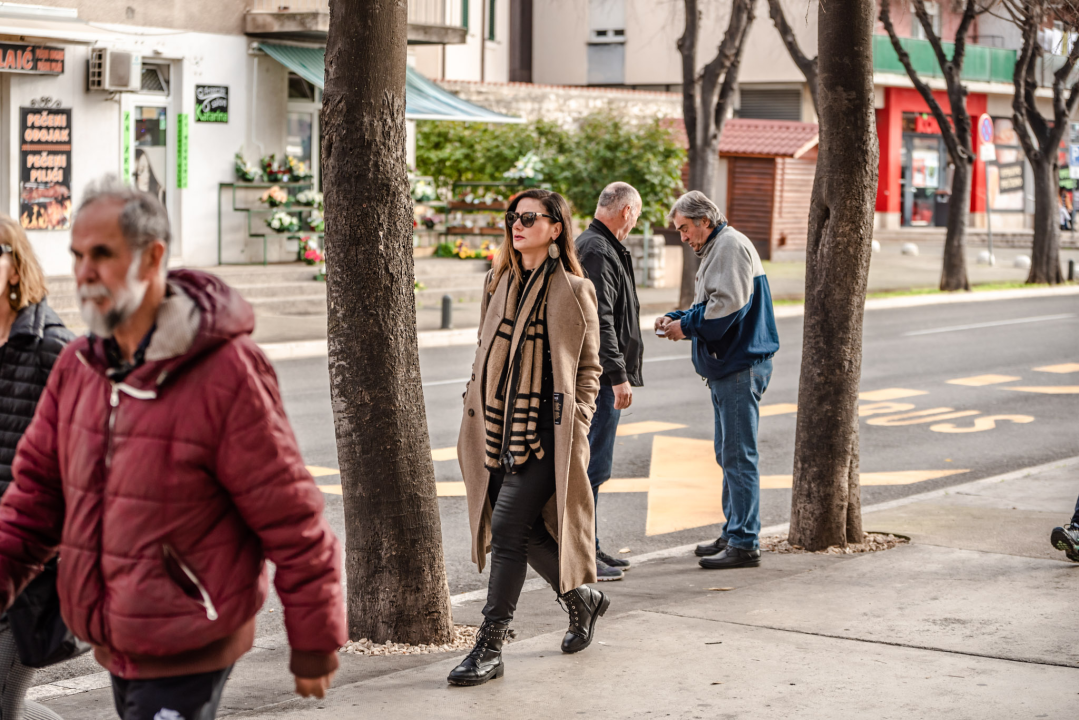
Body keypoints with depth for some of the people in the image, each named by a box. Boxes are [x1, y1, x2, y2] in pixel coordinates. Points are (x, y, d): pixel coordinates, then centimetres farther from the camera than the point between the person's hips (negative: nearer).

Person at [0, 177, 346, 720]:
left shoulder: (226, 372, -17)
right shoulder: (78, 366, 4)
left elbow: (292, 521, -14)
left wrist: (315, 645, -9)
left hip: (186, 656, -7)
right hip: (117, 648, 7)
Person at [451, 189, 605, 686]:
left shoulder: (573, 290, -4)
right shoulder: (498, 282, 12)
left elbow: (589, 365, 0)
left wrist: (576, 427, -7)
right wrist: (475, 417, 14)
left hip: (544, 434, -6)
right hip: (498, 430, 6)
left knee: (507, 529, -12)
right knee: (528, 529, 11)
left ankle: (490, 648, -7)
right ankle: (582, 599, 36)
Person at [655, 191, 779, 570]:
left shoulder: (731, 246, -12)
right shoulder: (715, 250, 21)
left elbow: (728, 304, -22)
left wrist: (687, 326, -12)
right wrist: (677, 319, 8)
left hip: (741, 366, -11)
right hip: (727, 367, 11)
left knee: (739, 456, -10)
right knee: (728, 454, 16)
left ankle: (744, 543, -8)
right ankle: (734, 533, 23)